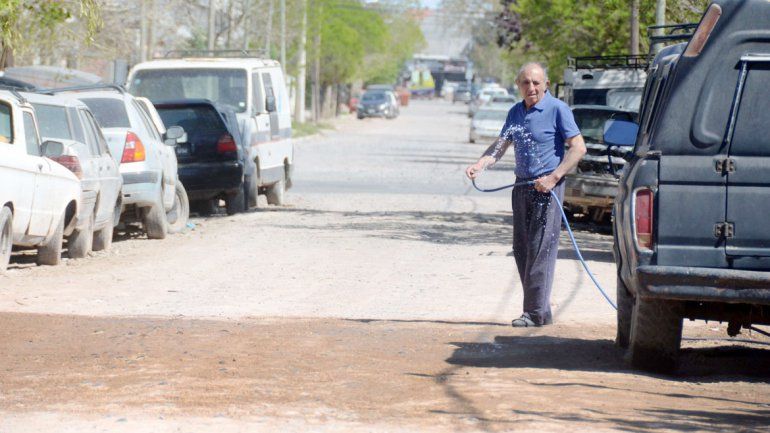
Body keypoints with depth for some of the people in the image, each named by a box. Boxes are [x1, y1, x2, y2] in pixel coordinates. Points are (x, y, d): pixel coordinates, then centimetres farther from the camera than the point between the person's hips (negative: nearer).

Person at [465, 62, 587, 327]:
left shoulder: (557, 110, -8)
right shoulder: (516, 112, 12)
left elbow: (578, 147, -10)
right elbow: (501, 145, 18)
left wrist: (553, 178, -18)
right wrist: (480, 165, -1)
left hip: (547, 187, -7)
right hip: (522, 185, 7)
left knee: (541, 249, -9)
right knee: (522, 249, 6)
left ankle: (537, 312, -8)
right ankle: (537, 306, 12)